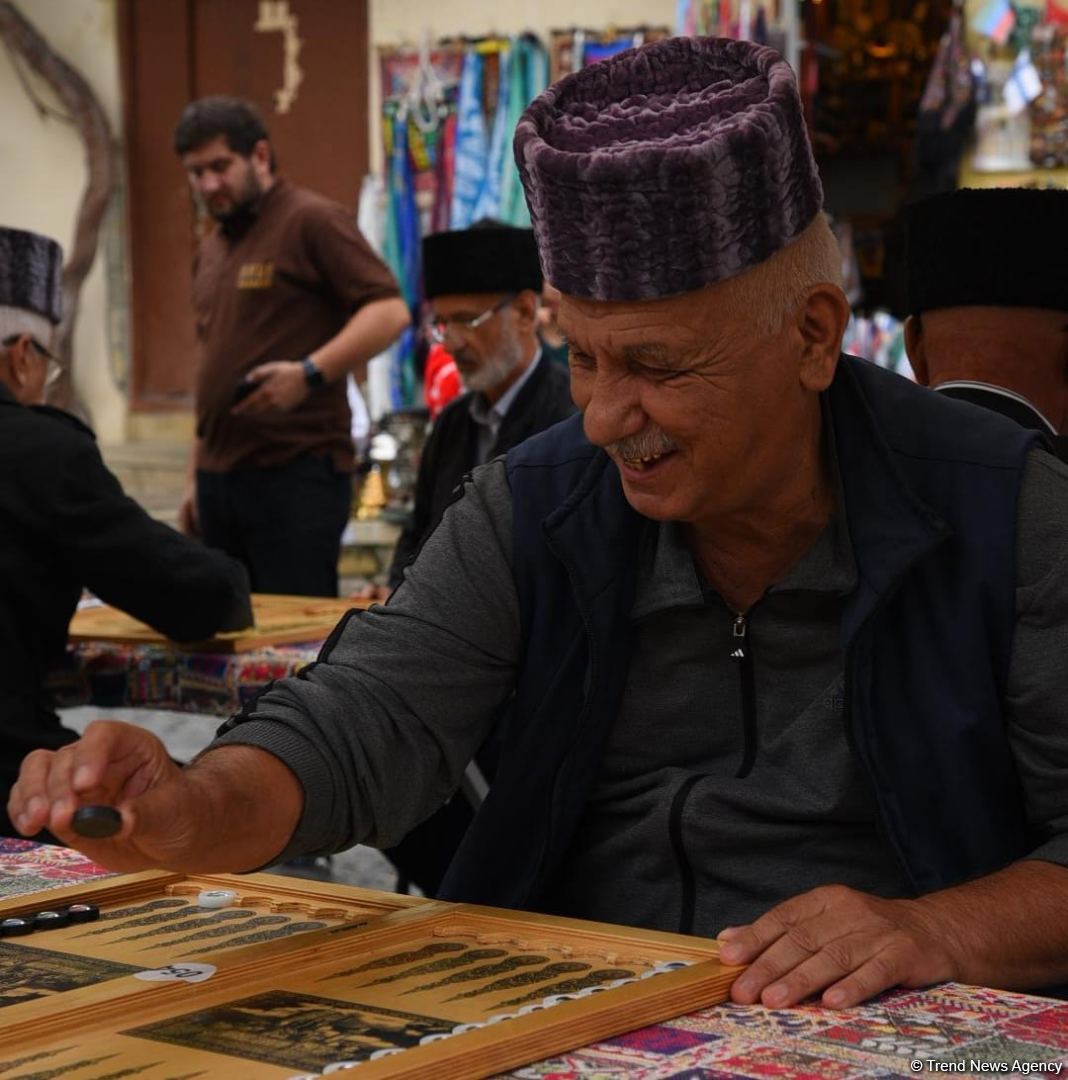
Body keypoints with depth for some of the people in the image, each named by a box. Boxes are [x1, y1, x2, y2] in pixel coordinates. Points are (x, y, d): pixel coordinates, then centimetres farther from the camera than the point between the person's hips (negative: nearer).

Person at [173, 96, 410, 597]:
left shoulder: (313, 221, -4)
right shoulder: (212, 249, 21)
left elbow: (389, 311, -12)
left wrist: (309, 373, -24)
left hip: (296, 473, -8)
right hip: (220, 475, 8)